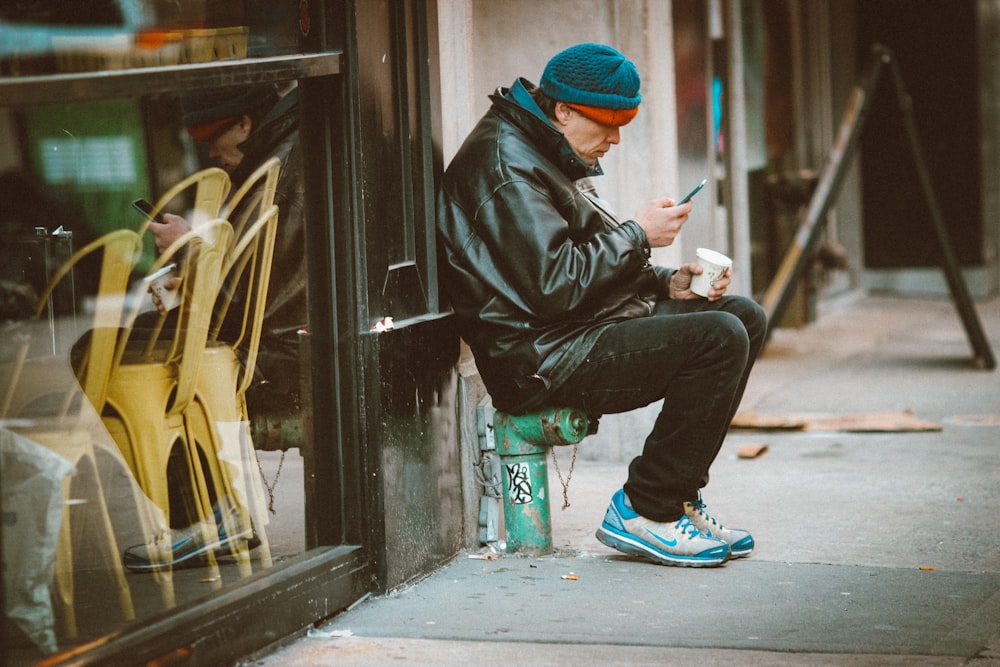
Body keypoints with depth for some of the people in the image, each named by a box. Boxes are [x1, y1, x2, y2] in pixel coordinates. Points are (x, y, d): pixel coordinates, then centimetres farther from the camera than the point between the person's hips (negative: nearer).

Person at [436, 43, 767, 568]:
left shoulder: (544, 155, 19)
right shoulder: (504, 163, -15)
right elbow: (554, 285, -24)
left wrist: (666, 284, 7)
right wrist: (638, 234, -12)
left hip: (582, 332, 11)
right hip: (542, 362, -11)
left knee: (744, 317, 8)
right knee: (719, 340, -22)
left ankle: (677, 499, 8)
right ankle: (643, 512, -11)